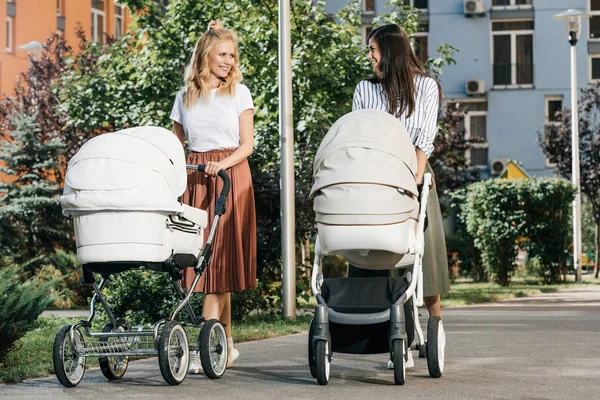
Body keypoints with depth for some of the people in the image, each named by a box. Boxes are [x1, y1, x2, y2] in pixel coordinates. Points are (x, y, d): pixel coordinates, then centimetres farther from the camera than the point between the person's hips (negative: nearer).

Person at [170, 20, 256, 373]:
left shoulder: (239, 92, 7)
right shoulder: (185, 97, 13)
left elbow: (247, 144, 2)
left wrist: (224, 163, -15)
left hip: (231, 175, -2)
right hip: (194, 177, 3)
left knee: (220, 256, -9)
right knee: (205, 256, -2)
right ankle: (226, 344, 7)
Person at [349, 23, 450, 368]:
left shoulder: (425, 86, 3)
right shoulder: (365, 90, 12)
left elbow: (425, 139, -7)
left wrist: (414, 181, -20)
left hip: (413, 174, -2)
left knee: (421, 252, -4)